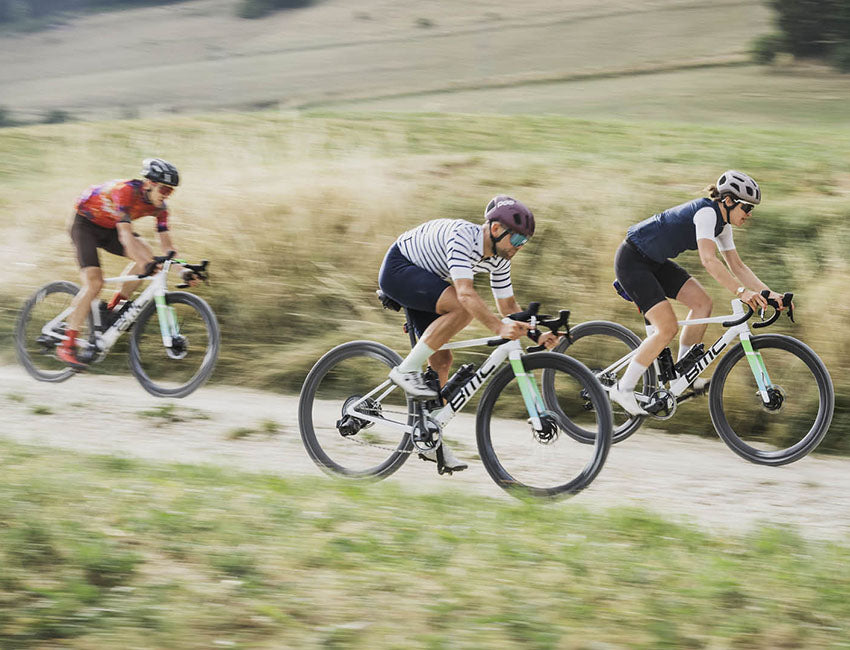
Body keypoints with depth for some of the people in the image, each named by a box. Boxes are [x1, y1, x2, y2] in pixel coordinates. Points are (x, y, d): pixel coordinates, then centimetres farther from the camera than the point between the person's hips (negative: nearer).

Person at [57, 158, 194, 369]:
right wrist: (145, 264, -54)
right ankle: (67, 345, -18)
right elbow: (125, 236, -42)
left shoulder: (159, 207, -11)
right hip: (86, 223, -7)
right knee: (94, 283, -21)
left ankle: (114, 308, -2)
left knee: (146, 255, -17)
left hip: (109, 229, 7)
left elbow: (167, 245, -7)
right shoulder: (126, 191, -33)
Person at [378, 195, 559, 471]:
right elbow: (466, 293, -42)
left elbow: (508, 305, 5)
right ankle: (407, 370, -22)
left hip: (424, 281, 9)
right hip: (398, 269, -9)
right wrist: (499, 328, -52)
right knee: (462, 309, -30)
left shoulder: (499, 258, -5)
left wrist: (536, 333, -10)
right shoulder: (462, 238, -31)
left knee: (441, 360, 2)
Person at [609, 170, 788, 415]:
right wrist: (741, 292, -43)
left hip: (655, 262, 10)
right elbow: (709, 260, -35)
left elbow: (737, 266, 9)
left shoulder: (722, 223, 5)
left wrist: (768, 293, -2)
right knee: (667, 328, -15)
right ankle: (623, 388, -6)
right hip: (632, 260, -10)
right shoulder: (707, 213, -24)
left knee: (702, 303, -3)